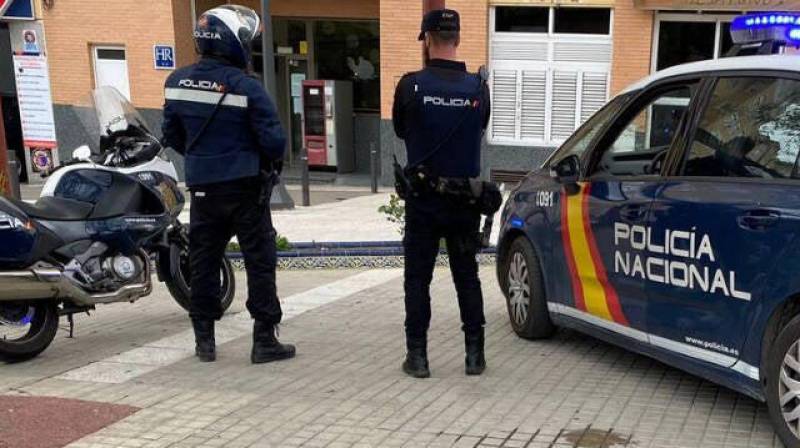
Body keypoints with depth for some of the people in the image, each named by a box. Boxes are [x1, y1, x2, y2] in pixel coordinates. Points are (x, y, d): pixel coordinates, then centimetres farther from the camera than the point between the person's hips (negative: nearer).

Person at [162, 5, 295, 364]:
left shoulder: (177, 82, 1)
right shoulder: (245, 86, -16)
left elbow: (171, 135, 9)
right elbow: (273, 140, -14)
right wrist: (272, 159, 7)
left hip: (202, 187, 5)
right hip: (245, 187, -5)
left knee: (203, 262, 14)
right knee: (260, 263, 5)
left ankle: (204, 340, 20)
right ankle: (264, 341, 8)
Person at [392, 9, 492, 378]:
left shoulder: (411, 85, -11)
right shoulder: (478, 88, -4)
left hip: (423, 199, -2)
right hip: (465, 199, 2)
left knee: (417, 278, 8)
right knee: (467, 277, 13)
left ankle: (417, 356, 11)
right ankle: (475, 354, 16)